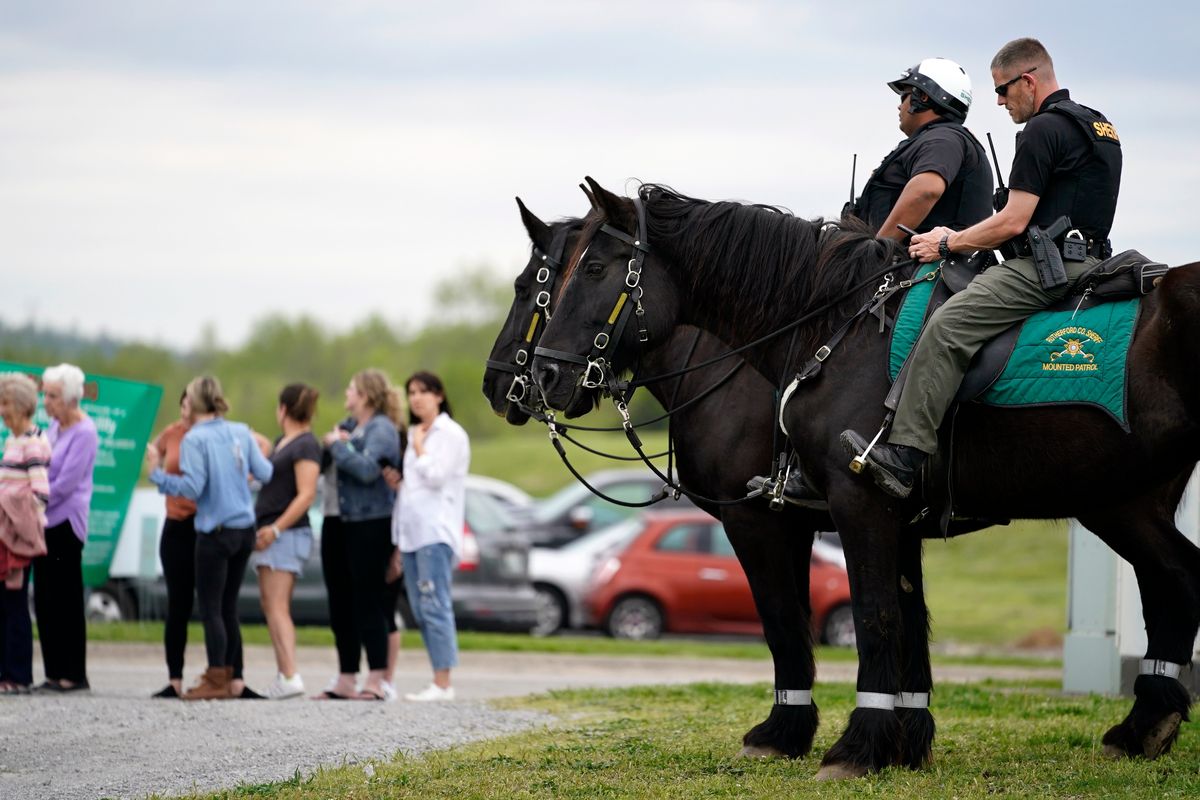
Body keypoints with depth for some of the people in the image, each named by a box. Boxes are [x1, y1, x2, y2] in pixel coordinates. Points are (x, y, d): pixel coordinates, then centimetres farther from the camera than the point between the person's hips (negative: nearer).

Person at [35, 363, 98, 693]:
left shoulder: (84, 433, -12)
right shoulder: (55, 425, 13)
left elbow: (66, 483, -16)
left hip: (65, 522, -8)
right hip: (46, 523, 8)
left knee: (65, 600, -5)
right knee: (44, 600, 7)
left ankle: (73, 675, -1)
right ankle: (55, 673, 11)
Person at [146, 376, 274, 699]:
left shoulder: (194, 439, -11)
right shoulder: (241, 432, 5)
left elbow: (193, 487, -17)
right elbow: (264, 473, 5)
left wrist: (157, 473, -9)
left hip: (215, 532, -6)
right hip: (245, 530, 6)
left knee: (211, 608, -1)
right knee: (228, 606, 14)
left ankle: (217, 681, -3)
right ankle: (233, 678, 15)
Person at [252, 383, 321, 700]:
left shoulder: (306, 445, -11)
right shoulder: (281, 442, 17)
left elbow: (306, 495, -18)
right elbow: (264, 474, 30)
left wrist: (276, 529, -21)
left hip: (288, 533, -10)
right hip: (270, 532, 10)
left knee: (277, 607, -16)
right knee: (270, 606, 9)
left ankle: (291, 677, -22)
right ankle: (283, 674, 11)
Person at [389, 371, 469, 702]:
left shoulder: (451, 434, -3)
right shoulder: (412, 434, 20)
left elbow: (435, 476, -14)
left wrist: (419, 447, -2)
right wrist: (397, 481, 7)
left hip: (436, 531, -9)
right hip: (410, 530, 9)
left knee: (434, 605, -13)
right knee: (420, 609, 6)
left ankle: (443, 682, -14)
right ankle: (438, 680, 9)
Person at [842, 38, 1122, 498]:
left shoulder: (1043, 130, -10)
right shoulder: (1101, 127, 22)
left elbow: (1014, 222, -14)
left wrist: (948, 244, 0)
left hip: (1044, 267, -11)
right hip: (1087, 262, 11)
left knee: (947, 327, -23)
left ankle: (903, 458, -33)